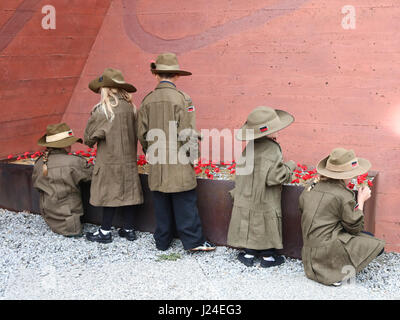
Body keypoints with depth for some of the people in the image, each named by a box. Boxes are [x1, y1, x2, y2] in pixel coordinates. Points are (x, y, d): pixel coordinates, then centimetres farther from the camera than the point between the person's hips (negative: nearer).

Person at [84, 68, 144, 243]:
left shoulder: (103, 110, -15)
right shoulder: (130, 107, 1)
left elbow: (89, 136, -8)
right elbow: (135, 133, 7)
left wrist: (89, 141, 12)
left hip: (109, 161, -5)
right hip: (129, 159, 5)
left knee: (110, 194, 3)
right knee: (128, 193, 12)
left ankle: (105, 232, 13)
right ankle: (129, 229, 21)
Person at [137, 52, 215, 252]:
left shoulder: (147, 100, 3)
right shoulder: (181, 99, -11)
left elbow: (142, 133, 7)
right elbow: (187, 133, -13)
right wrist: (193, 156, -1)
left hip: (156, 163, 5)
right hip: (178, 163, -4)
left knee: (161, 205, 13)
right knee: (185, 203, 2)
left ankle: (162, 241, 22)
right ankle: (193, 241, 7)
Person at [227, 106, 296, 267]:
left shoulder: (249, 147, 0)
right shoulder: (272, 149, -19)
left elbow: (241, 170, 9)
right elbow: (275, 177, -22)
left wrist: (237, 191, 21)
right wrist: (289, 166, -6)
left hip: (246, 199, 5)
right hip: (265, 201, -5)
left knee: (249, 224, 14)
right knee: (267, 225, 9)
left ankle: (249, 254, 23)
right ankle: (268, 257, 20)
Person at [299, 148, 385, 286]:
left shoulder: (311, 188, 5)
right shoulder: (343, 195, -15)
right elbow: (355, 227, -7)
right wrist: (361, 200, 5)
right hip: (327, 251, -8)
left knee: (368, 236, 21)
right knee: (376, 246, 0)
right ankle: (342, 270, -2)